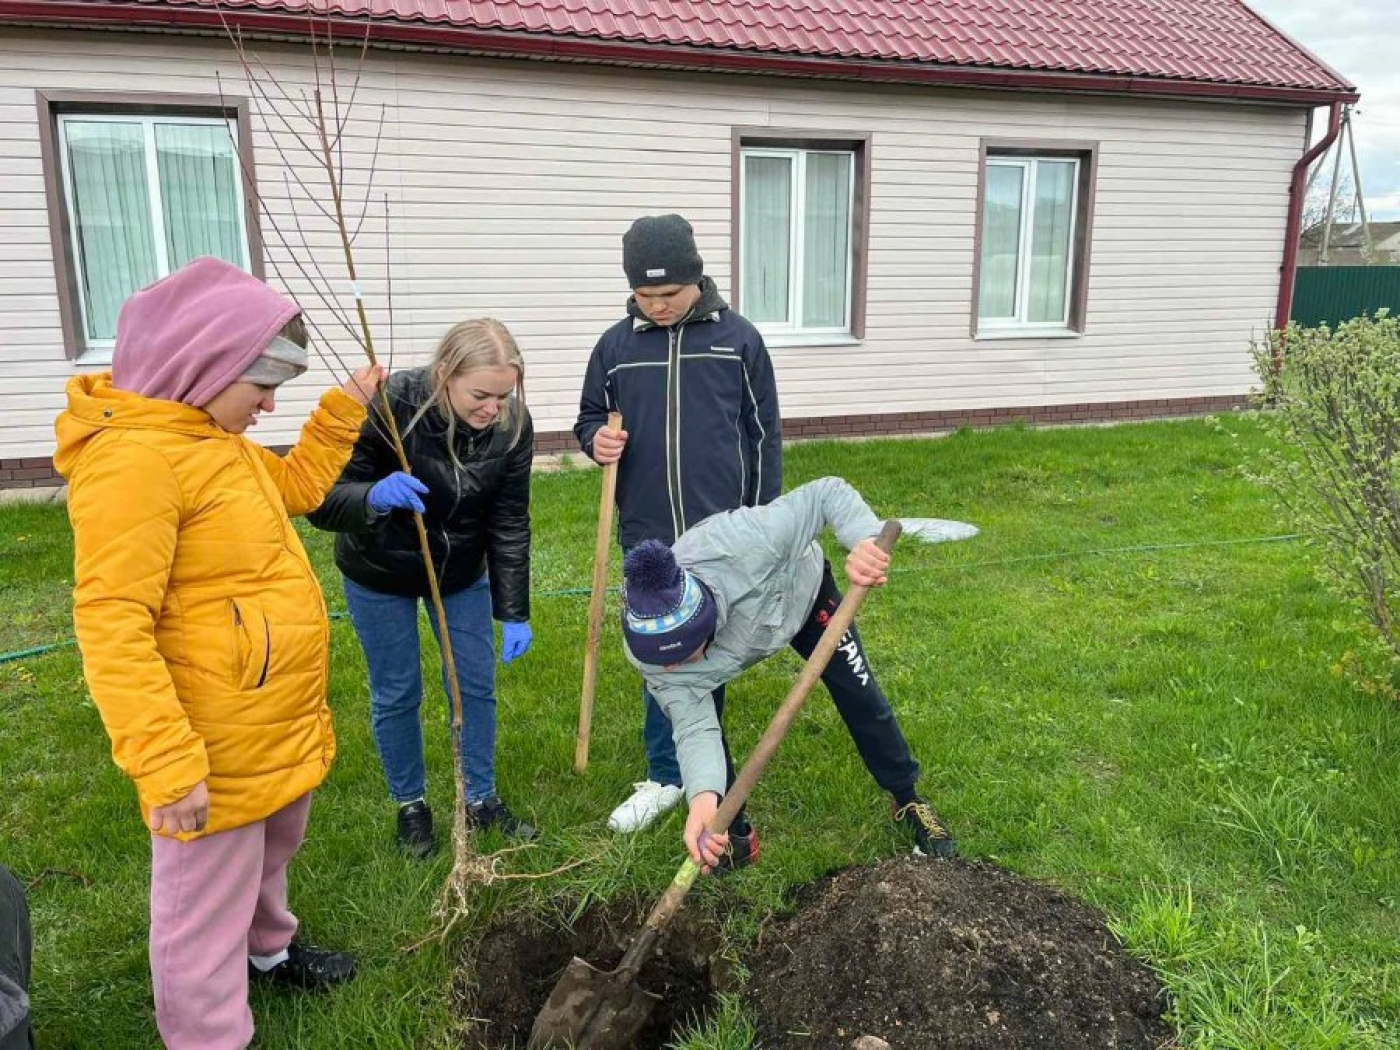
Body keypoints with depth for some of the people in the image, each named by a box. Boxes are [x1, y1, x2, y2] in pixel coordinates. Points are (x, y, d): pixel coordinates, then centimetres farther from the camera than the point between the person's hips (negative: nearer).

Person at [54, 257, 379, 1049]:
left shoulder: (216, 438, 8)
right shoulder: (131, 456, -24)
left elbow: (296, 487, 26)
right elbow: (111, 625, -27)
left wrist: (346, 410, 16)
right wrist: (166, 764, -28)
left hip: (282, 724, 10)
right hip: (219, 743, -10)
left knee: (272, 851, 30)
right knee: (207, 905, 8)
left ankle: (269, 951, 55)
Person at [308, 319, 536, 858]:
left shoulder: (511, 425, -21)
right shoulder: (388, 407, -32)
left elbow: (509, 523, -13)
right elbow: (321, 500, -28)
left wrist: (514, 612, -14)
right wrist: (374, 496, -50)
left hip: (461, 572, 3)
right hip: (379, 575, -3)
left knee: (477, 686, 9)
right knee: (396, 693, 8)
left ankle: (482, 799, 30)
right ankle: (410, 805, 30)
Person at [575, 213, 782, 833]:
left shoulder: (738, 338, -1)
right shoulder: (616, 345, 3)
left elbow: (765, 434, 3)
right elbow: (589, 418, 14)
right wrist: (598, 439, -11)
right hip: (647, 537, 2)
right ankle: (667, 776, 23)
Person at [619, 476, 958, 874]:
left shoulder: (743, 546, -50)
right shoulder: (650, 649, -37)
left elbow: (829, 493, -42)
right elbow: (695, 728, -39)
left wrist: (864, 540, -61)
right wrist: (702, 797, -58)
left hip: (801, 589, -1)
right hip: (738, 621, 1)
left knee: (861, 697, 1)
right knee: (700, 716, -16)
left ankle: (908, 801, 27)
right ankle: (734, 834, 7)